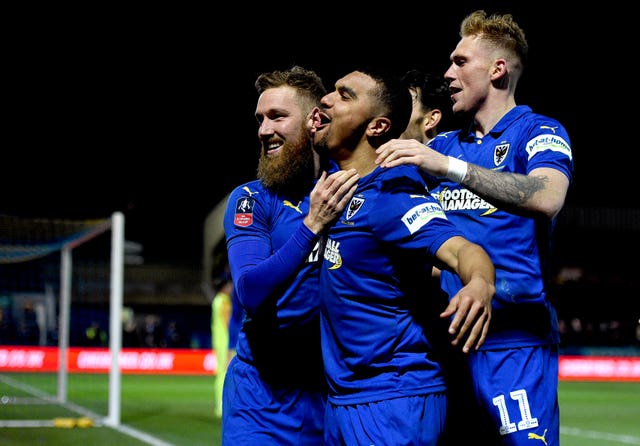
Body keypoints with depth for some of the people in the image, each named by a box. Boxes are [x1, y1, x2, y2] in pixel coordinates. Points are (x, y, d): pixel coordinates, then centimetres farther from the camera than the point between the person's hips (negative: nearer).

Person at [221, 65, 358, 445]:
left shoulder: (352, 186, 1)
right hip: (263, 383, -1)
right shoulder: (250, 200, -3)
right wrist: (312, 225, -25)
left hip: (334, 383, 1)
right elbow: (251, 292, -17)